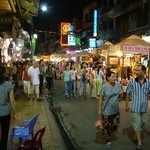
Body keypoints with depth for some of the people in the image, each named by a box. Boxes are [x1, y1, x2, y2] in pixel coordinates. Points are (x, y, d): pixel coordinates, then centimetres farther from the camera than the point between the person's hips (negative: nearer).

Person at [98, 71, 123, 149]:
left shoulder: (118, 84, -3)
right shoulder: (104, 86, -16)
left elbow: (121, 89, 21)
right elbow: (101, 98, -11)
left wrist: (121, 92, -4)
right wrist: (99, 110, -9)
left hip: (116, 110, 5)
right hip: (106, 110, -4)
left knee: (115, 125, 12)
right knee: (106, 126, 7)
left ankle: (107, 134, 42)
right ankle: (108, 141, 30)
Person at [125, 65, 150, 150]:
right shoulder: (132, 82, -10)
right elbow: (128, 94, -1)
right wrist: (127, 105, 0)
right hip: (135, 107, -3)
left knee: (142, 123, 18)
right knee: (137, 124, 3)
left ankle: (137, 135, 42)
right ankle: (139, 142, 15)